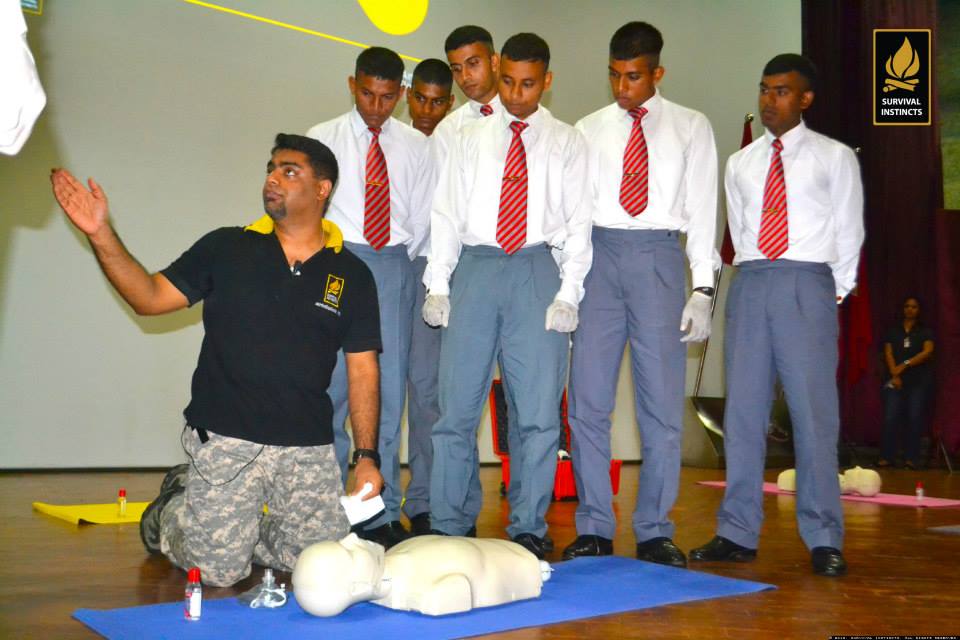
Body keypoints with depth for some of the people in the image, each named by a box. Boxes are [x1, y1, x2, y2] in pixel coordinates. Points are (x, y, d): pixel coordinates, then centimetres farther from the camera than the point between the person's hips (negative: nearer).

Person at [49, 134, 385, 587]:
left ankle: (227, 527, 26)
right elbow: (150, 297, 2)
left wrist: (367, 455, -1)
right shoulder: (226, 249, 4)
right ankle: (171, 510, 30)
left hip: (308, 447, 2)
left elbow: (363, 370, 4)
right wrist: (101, 234, -10)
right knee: (218, 570, -3)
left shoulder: (351, 276, 4)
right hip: (224, 440, -2)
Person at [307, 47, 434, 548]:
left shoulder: (416, 146, 10)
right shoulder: (322, 139, 7)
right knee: (332, 383, -6)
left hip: (395, 265, 1)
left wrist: (402, 261, 4)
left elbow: (422, 217, 11)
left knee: (391, 387, 1)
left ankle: (383, 513, 7)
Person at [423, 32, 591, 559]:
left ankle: (528, 529, 10)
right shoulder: (471, 140, 14)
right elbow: (446, 214, 11)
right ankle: (449, 526, 11)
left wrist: (568, 293, -5)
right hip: (475, 267, 1)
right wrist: (438, 286, 0)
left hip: (538, 269, -1)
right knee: (456, 404, 1)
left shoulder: (566, 143, 11)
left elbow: (579, 222, 6)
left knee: (539, 409, -2)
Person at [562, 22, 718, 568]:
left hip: (659, 257, -1)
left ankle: (656, 533, 11)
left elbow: (703, 210, 6)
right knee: (588, 400, -1)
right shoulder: (588, 130, 14)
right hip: (598, 255, 1)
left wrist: (703, 288, -4)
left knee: (663, 402, 0)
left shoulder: (691, 128, 11)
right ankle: (594, 528, 10)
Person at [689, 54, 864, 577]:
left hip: (807, 283, -3)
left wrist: (833, 293, 6)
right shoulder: (740, 164, 16)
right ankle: (737, 533, 9)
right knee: (742, 410, 2)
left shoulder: (835, 158, 7)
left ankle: (823, 540, 1)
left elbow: (849, 232, 7)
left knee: (813, 411, -7)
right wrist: (755, 275, 12)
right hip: (750, 282, 4)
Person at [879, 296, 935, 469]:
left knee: (915, 419, -4)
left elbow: (927, 352, -6)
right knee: (890, 418, -7)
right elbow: (888, 353, 4)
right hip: (896, 380, 1)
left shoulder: (925, 331, 8)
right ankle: (886, 457, -3)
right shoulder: (893, 330, 13)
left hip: (920, 381, -1)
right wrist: (894, 375, -10)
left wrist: (905, 365, -15)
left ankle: (911, 458, 1)